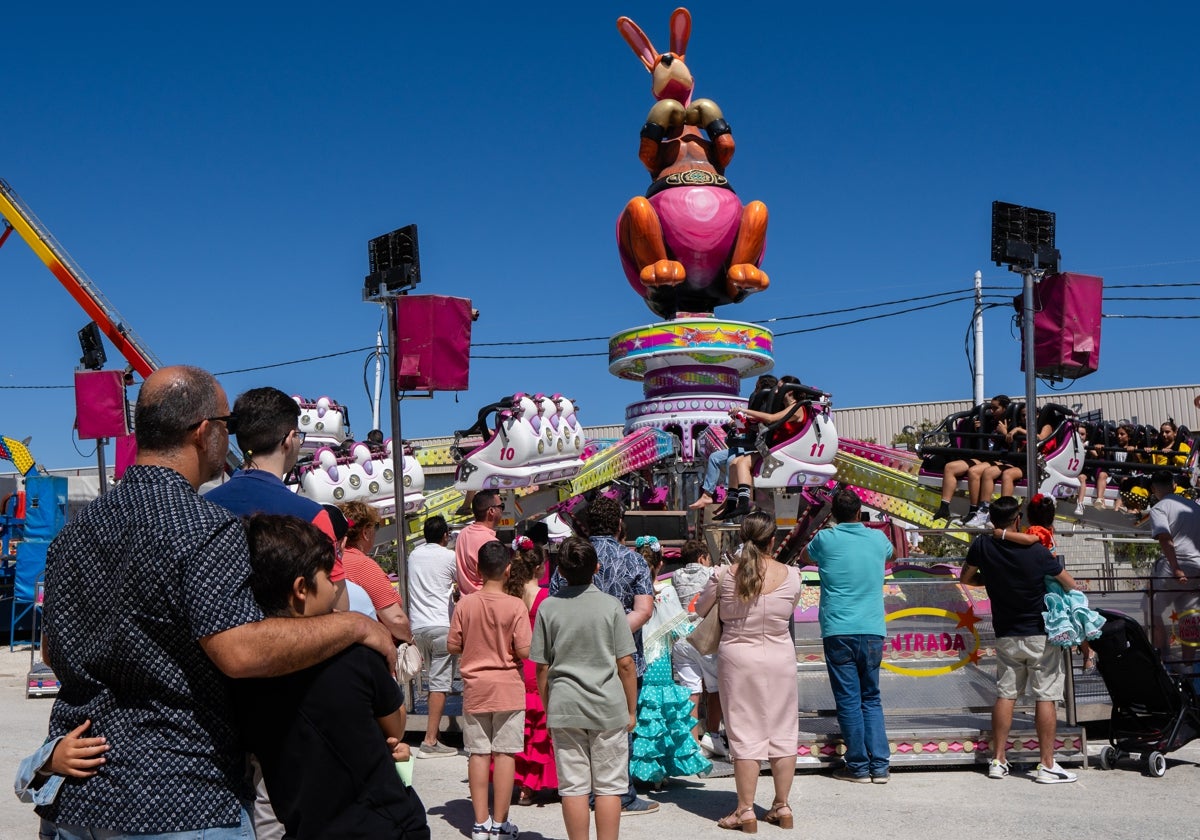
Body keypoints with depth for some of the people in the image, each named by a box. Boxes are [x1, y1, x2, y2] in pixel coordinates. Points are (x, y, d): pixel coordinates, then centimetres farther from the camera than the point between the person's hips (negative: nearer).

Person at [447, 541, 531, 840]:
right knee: (504, 753, 4)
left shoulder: (465, 604, -5)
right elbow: (524, 651, -14)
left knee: (478, 753, 9)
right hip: (508, 688, -2)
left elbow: (452, 645, -1)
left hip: (475, 689, 3)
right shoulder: (515, 606, -13)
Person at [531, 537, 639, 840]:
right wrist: (631, 709, 6)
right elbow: (625, 663, -4)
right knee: (608, 785, 7)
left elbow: (542, 668, 2)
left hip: (564, 710, 1)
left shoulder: (548, 608, -1)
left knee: (573, 786, 6)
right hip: (608, 707, -1)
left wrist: (548, 708, 14)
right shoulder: (610, 605, -5)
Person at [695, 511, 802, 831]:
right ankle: (782, 805, 20)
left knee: (745, 735, 5)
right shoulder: (790, 575, -8)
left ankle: (746, 810, 9)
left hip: (738, 659, -1)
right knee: (783, 732, 12)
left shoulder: (725, 575, -11)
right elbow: (791, 611, 7)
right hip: (780, 659, 1)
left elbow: (700, 609, 3)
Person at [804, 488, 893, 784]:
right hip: (872, 631, 3)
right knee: (871, 698, 12)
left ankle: (858, 766, 4)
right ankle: (880, 765, 9)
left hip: (838, 631, -3)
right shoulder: (878, 539, 6)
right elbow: (889, 552, 31)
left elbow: (807, 556, 20)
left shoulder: (825, 539, -3)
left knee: (848, 700, 2)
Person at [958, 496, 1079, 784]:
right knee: (1045, 697, 0)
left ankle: (998, 761, 12)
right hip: (1041, 635, -3)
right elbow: (1070, 585, -3)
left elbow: (966, 578, 10)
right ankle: (1047, 765, 1)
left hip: (1006, 636, 4)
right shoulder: (1037, 552, -15)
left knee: (1005, 694, 10)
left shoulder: (982, 546, -7)